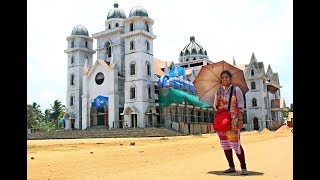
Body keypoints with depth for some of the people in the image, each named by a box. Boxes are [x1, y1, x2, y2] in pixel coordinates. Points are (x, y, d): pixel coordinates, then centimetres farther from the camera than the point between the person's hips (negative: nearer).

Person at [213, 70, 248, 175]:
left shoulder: (236, 90, 1)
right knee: (225, 143, 7)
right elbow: (215, 106, 17)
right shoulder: (218, 91, 13)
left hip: (233, 120, -5)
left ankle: (243, 168, 0)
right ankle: (231, 167, 18)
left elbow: (241, 105, -2)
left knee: (236, 143, -10)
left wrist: (240, 119, -9)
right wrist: (216, 105, -6)